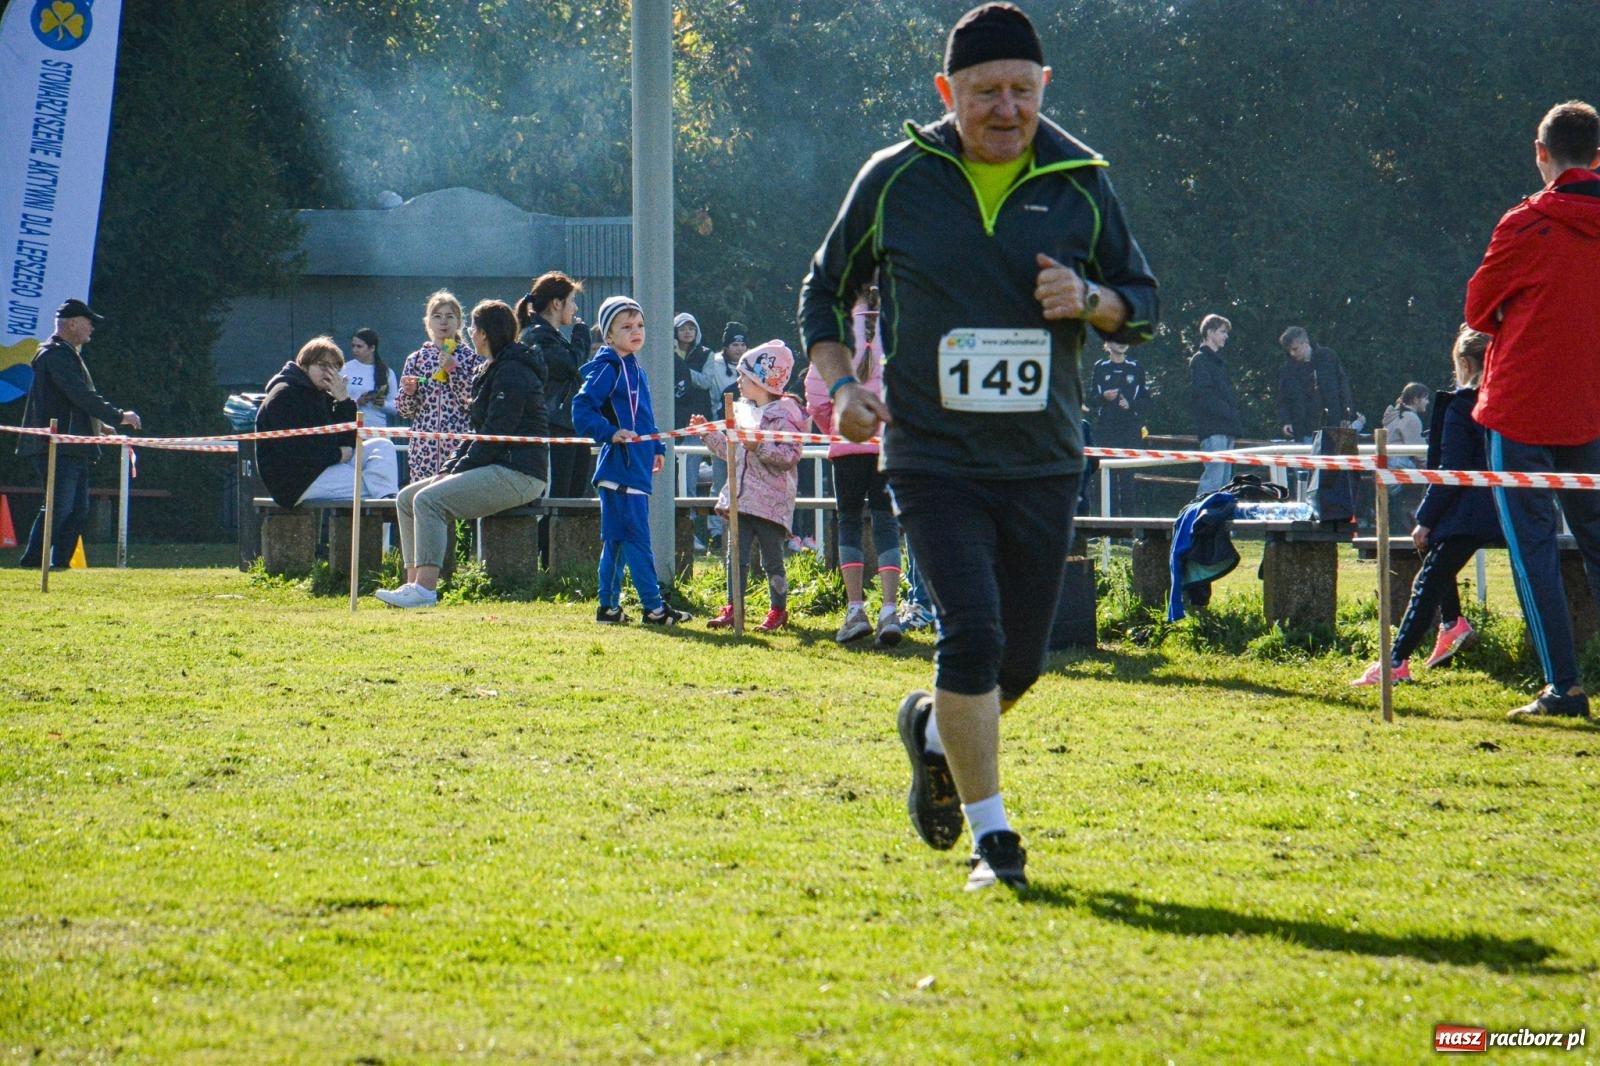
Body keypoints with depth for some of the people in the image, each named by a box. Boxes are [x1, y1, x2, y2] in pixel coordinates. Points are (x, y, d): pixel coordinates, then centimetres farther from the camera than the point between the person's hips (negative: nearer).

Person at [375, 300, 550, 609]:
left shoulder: (512, 373, -13)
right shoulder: (487, 371, 20)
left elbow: (496, 434, -19)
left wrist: (458, 471, -15)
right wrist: (449, 469, 6)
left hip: (518, 474, -11)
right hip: (497, 469, 11)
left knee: (429, 500, -25)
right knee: (407, 498, 5)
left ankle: (426, 588, -29)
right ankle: (414, 582, -3)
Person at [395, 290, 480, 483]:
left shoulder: (469, 357, 5)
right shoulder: (416, 359, 11)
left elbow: (476, 402, -5)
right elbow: (404, 410, 11)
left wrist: (454, 370, -10)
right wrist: (409, 392, -9)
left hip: (459, 445, -2)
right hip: (424, 446, 2)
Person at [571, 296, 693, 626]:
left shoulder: (635, 369, 18)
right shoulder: (606, 368, -10)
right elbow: (582, 410, -17)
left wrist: (656, 448, 25)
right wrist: (611, 433, -26)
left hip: (636, 469, 9)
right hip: (620, 466, -9)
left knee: (617, 540, 12)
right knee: (636, 538, -8)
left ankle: (609, 606, 16)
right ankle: (654, 607, -8)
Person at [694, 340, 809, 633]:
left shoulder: (783, 414, -10)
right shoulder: (742, 412, 15)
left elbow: (790, 456, -19)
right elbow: (730, 451, 24)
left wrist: (760, 446, -25)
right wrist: (708, 432, 17)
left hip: (771, 501, -7)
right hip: (741, 498, 7)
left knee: (772, 558, 2)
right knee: (737, 555, 4)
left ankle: (778, 609, 12)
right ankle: (732, 608, 7)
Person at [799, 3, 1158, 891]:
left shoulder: (1079, 185, 3)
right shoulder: (894, 182, 0)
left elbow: (1143, 304, 12)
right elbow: (824, 291, 12)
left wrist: (1090, 301, -11)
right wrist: (840, 386, -4)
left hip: (1043, 464, 3)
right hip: (932, 458, -3)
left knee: (1020, 659, 8)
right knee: (973, 632, -17)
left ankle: (934, 729, 41)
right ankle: (991, 837, -7)